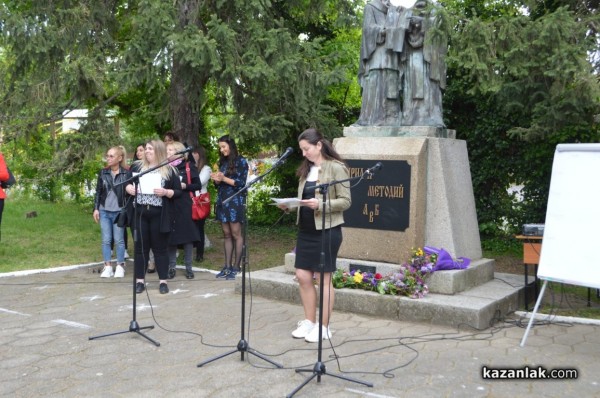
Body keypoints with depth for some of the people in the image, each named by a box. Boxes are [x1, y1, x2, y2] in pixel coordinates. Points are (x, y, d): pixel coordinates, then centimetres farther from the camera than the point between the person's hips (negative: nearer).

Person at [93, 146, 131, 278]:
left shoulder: (126, 173, -6)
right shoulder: (103, 173, 4)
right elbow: (98, 192, 9)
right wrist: (96, 208, 4)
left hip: (119, 211, -3)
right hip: (104, 211, 3)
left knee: (119, 240, 4)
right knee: (106, 240, 6)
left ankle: (120, 266, 15)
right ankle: (107, 266, 13)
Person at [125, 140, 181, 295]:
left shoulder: (170, 170, 0)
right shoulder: (137, 166, 10)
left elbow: (178, 192, -1)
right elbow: (126, 182, 17)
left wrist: (165, 192, -18)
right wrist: (128, 188, -5)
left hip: (159, 215, -3)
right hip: (140, 213, 3)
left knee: (160, 248, 4)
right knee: (140, 247, 7)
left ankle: (163, 281, 11)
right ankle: (140, 280, 15)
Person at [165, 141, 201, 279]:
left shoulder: (189, 166, 2)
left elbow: (198, 185, 0)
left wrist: (184, 186, -14)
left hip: (185, 205, -2)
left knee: (187, 235, 0)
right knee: (171, 236, 4)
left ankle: (188, 267, 9)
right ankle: (171, 267, 12)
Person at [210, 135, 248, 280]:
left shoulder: (241, 161, -3)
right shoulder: (223, 162, 16)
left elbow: (241, 182, -9)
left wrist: (224, 178, -16)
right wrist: (216, 179, -3)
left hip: (235, 201, -6)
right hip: (222, 201, 6)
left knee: (236, 234, -5)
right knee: (226, 234, 6)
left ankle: (236, 267, -2)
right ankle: (227, 266, 9)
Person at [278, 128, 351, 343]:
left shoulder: (336, 168, -9)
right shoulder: (306, 169, 12)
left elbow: (345, 201, -12)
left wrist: (320, 204, -24)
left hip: (326, 230, -7)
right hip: (305, 230, 7)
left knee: (323, 278, 1)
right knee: (303, 276, 8)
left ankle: (324, 327, 13)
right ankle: (309, 322, 23)